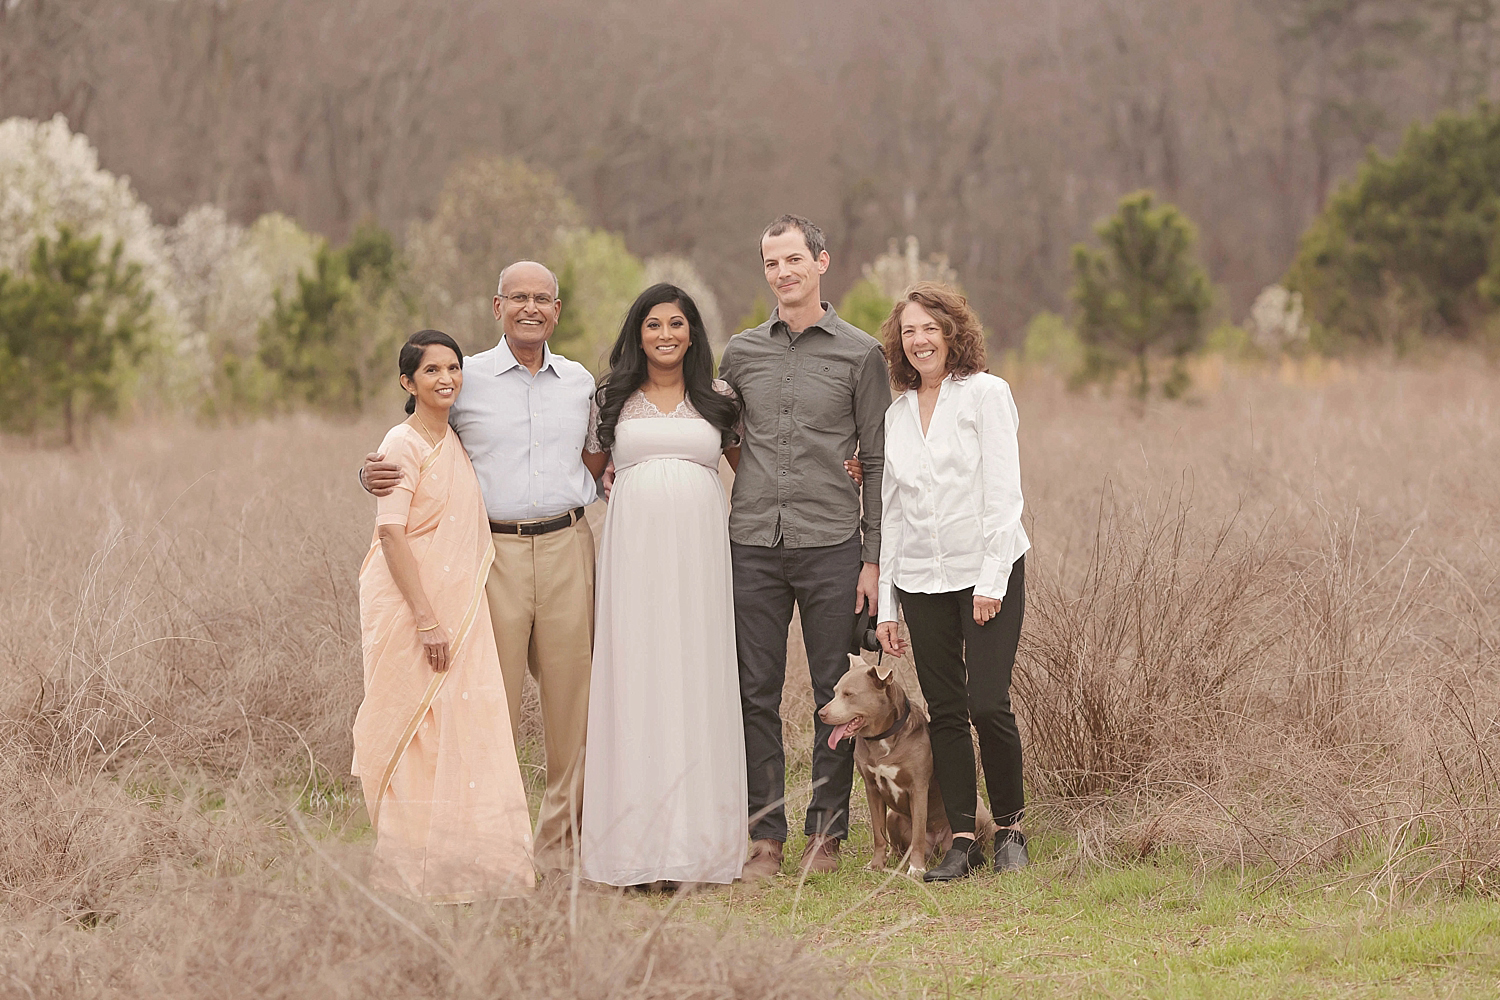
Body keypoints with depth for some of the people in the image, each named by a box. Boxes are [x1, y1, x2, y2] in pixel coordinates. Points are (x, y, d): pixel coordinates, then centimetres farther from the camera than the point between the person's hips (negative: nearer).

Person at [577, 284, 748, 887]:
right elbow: (586, 474, 18)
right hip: (633, 549, 0)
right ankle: (634, 850, -3)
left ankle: (696, 847, 2)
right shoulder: (611, 399, 10)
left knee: (697, 685, -1)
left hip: (700, 550, 0)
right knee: (634, 684, -4)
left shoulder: (719, 400, 11)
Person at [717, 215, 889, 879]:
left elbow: (877, 462, 3)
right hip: (753, 545, 2)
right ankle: (765, 836, 7)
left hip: (831, 547, -2)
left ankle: (826, 833, 10)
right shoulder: (740, 353, 10)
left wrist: (874, 556, -2)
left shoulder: (859, 353, 3)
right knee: (756, 693, 2)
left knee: (836, 694, 2)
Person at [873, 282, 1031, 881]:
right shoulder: (896, 414, 12)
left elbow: (1004, 491, -7)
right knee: (944, 712, 2)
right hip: (921, 579, 4)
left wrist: (991, 580, -14)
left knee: (988, 704, -12)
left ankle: (1010, 827, 5)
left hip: (989, 572, -4)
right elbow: (890, 512, 14)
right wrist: (885, 605, 10)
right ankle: (962, 839, 7)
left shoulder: (986, 393, -1)